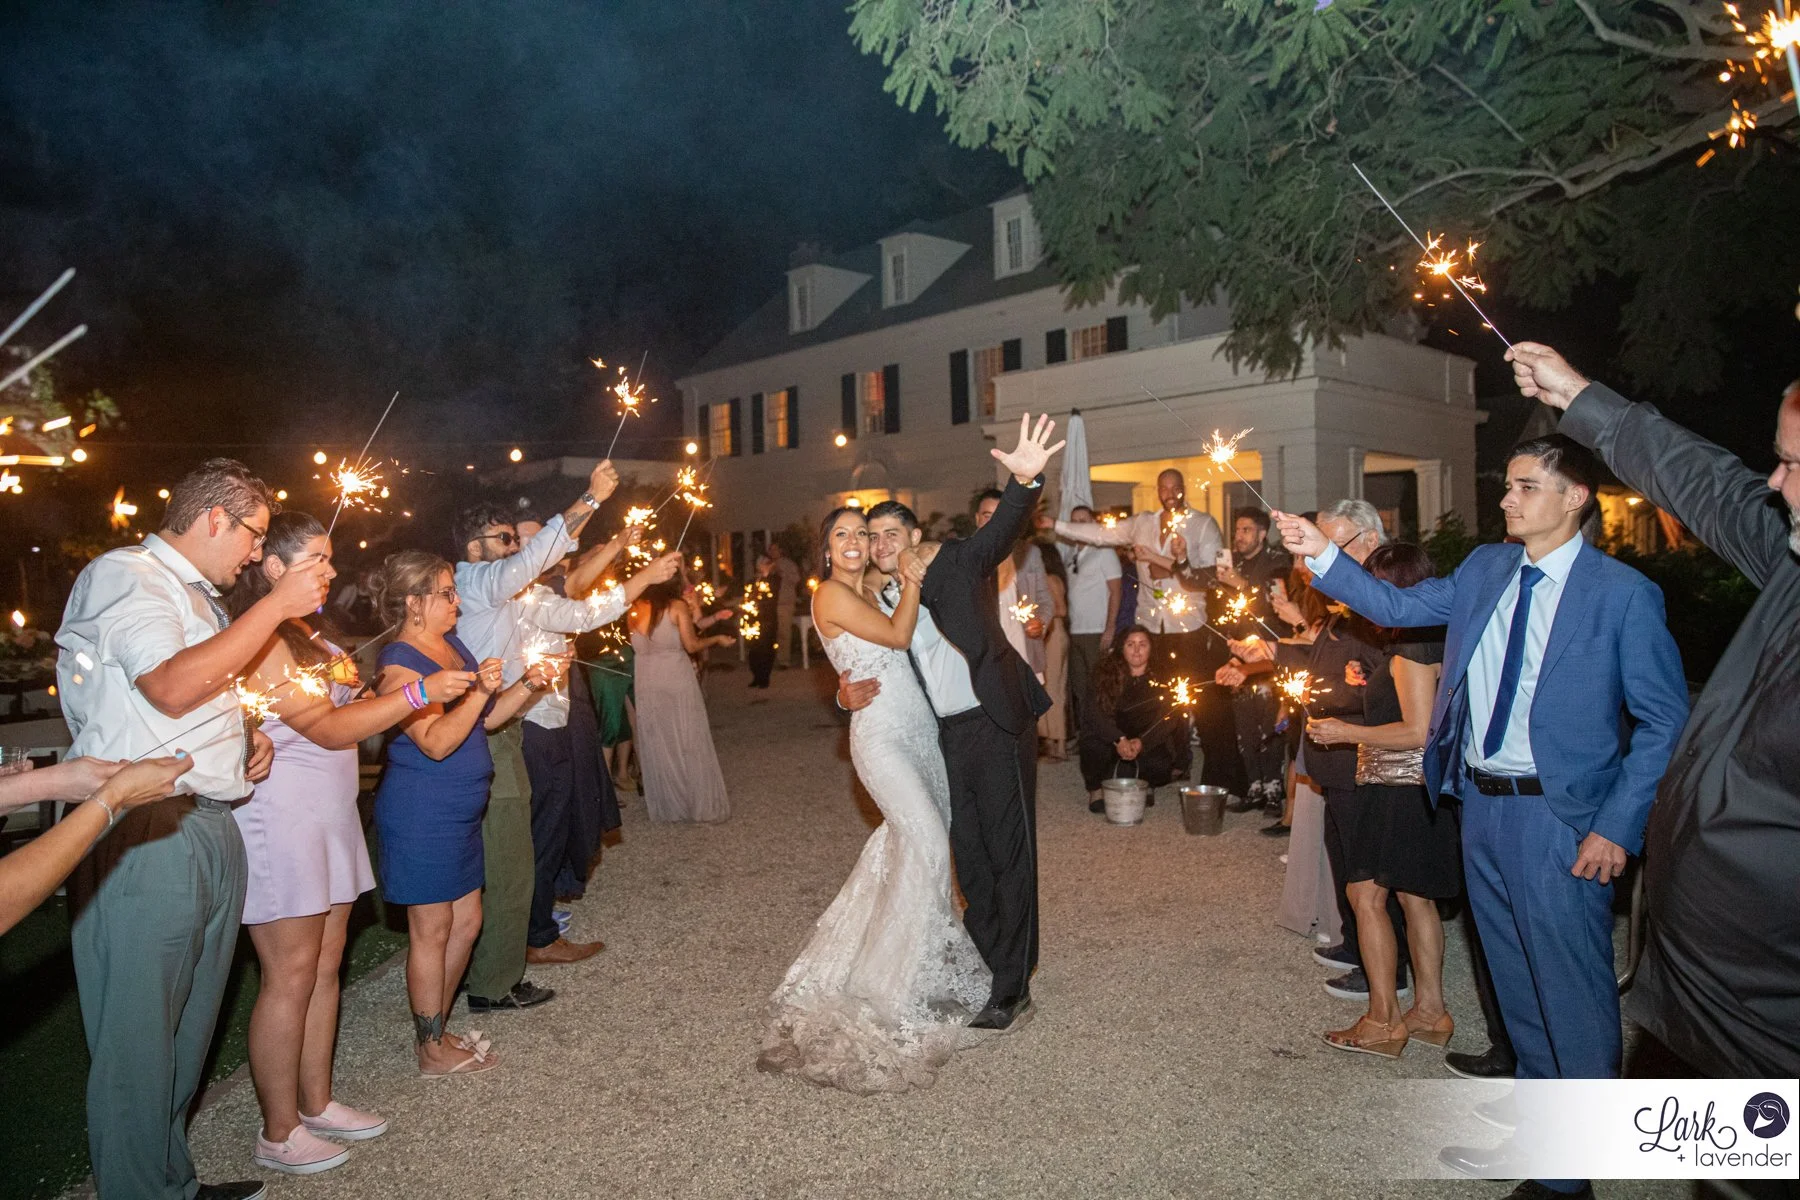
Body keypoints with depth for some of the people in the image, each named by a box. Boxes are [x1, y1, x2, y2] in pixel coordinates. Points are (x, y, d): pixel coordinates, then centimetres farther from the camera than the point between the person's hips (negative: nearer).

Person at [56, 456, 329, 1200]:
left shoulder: (201, 598, 21)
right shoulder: (125, 575, -8)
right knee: (140, 1037, 0)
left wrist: (249, 737, 14)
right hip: (142, 836, -9)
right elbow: (172, 688, -22)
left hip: (211, 828, 9)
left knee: (189, 1029, 15)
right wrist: (277, 606, -17)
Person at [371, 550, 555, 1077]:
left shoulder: (453, 645, 11)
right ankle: (432, 1050, 17)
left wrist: (527, 685, -1)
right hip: (421, 813, -9)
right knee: (431, 930, 3)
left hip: (458, 811, 9)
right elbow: (435, 742, -24)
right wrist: (479, 692, -33)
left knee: (466, 923, 15)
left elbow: (487, 718, 14)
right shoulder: (399, 663, -16)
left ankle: (435, 1028, 30)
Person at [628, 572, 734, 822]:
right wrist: (717, 639, 9)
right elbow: (692, 645, -8)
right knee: (688, 741, 6)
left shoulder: (636, 609, 2)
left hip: (647, 681, 3)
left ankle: (665, 807, 20)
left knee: (657, 744, 12)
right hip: (677, 678, -3)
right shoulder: (677, 606, -7)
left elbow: (636, 645, 6)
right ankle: (701, 804, 12)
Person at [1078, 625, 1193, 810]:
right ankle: (1095, 790, -6)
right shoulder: (1108, 672, -9)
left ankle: (1144, 784, 10)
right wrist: (1120, 740, -38)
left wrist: (1141, 743, -32)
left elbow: (1168, 719, -15)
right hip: (1114, 740, 0)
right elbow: (1100, 713, -19)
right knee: (1092, 737, -31)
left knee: (1159, 766, -28)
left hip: (1149, 743, 1)